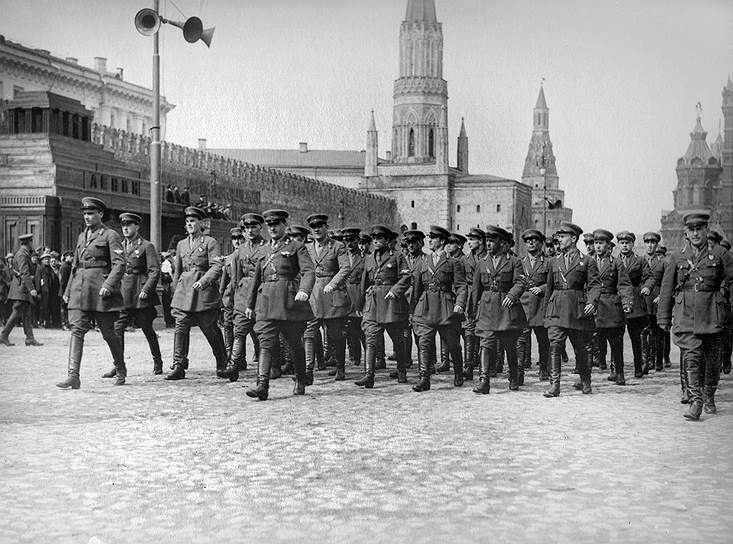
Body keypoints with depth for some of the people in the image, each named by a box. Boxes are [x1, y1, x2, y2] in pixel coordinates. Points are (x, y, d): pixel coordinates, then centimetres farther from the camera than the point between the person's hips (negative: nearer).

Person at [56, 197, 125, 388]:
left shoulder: (110, 235, -2)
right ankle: (73, 376, -13)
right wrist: (68, 290, 19)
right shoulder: (82, 236, 17)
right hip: (80, 287, 5)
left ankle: (121, 369, 25)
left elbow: (119, 264, -11)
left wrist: (108, 285, -23)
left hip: (100, 289, -5)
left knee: (108, 332, 4)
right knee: (77, 330, -7)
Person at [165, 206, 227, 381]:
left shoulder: (210, 242, 0)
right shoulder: (181, 244, 16)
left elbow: (217, 267, -10)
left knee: (210, 328, 4)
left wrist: (203, 281, -25)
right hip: (184, 289, 4)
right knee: (181, 327, -8)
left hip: (205, 289, -4)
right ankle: (179, 367, -9)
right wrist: (175, 293, 20)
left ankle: (222, 363, 22)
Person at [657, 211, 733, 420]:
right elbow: (666, 289, 10)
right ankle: (695, 401, -13)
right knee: (691, 356, -11)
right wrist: (663, 319, 9)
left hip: (711, 314, 0)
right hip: (685, 314, 0)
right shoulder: (677, 257, 7)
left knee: (710, 356, 9)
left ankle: (709, 397, 28)